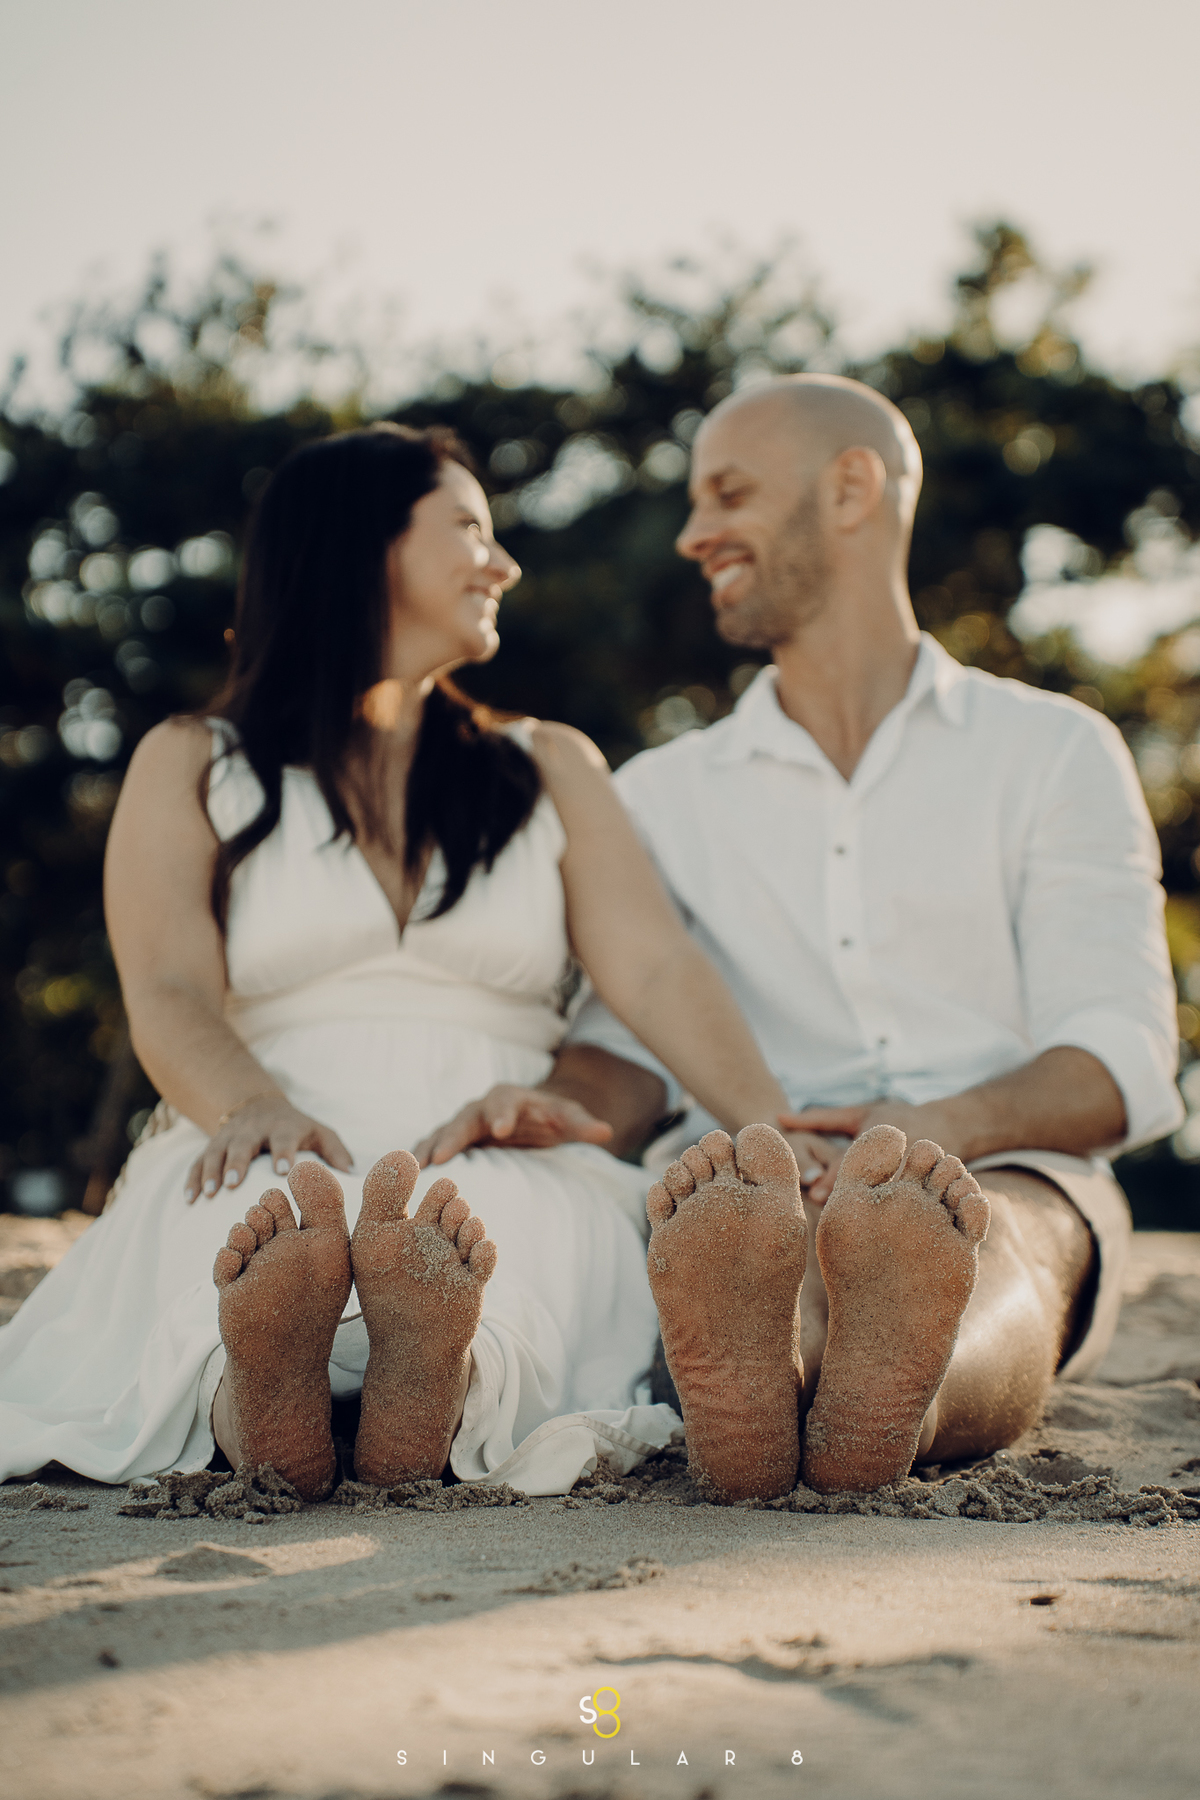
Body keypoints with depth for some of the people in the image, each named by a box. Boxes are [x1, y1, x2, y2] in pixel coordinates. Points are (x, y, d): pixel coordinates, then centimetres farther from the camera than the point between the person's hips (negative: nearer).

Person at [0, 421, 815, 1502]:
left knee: (521, 1214, -35)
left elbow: (656, 966, 6)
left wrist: (769, 1126, -14)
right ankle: (257, 1392, -65)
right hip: (277, 1157, -1)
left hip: (511, 1167, 1)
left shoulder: (551, 771, 24)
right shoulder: (191, 767, 17)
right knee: (255, 1206, -36)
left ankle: (440, 1382, -64)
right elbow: (170, 998, -1)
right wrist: (258, 1107, -25)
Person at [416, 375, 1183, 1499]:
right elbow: (629, 1047, 15)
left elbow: (1124, 1065, 3)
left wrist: (944, 1128, -20)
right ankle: (756, 1374, -72)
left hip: (1006, 1172, -1)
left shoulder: (1055, 752, 14)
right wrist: (561, 1106, -12)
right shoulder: (660, 795, 23)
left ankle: (889, 1388, -72)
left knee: (994, 1235, -39)